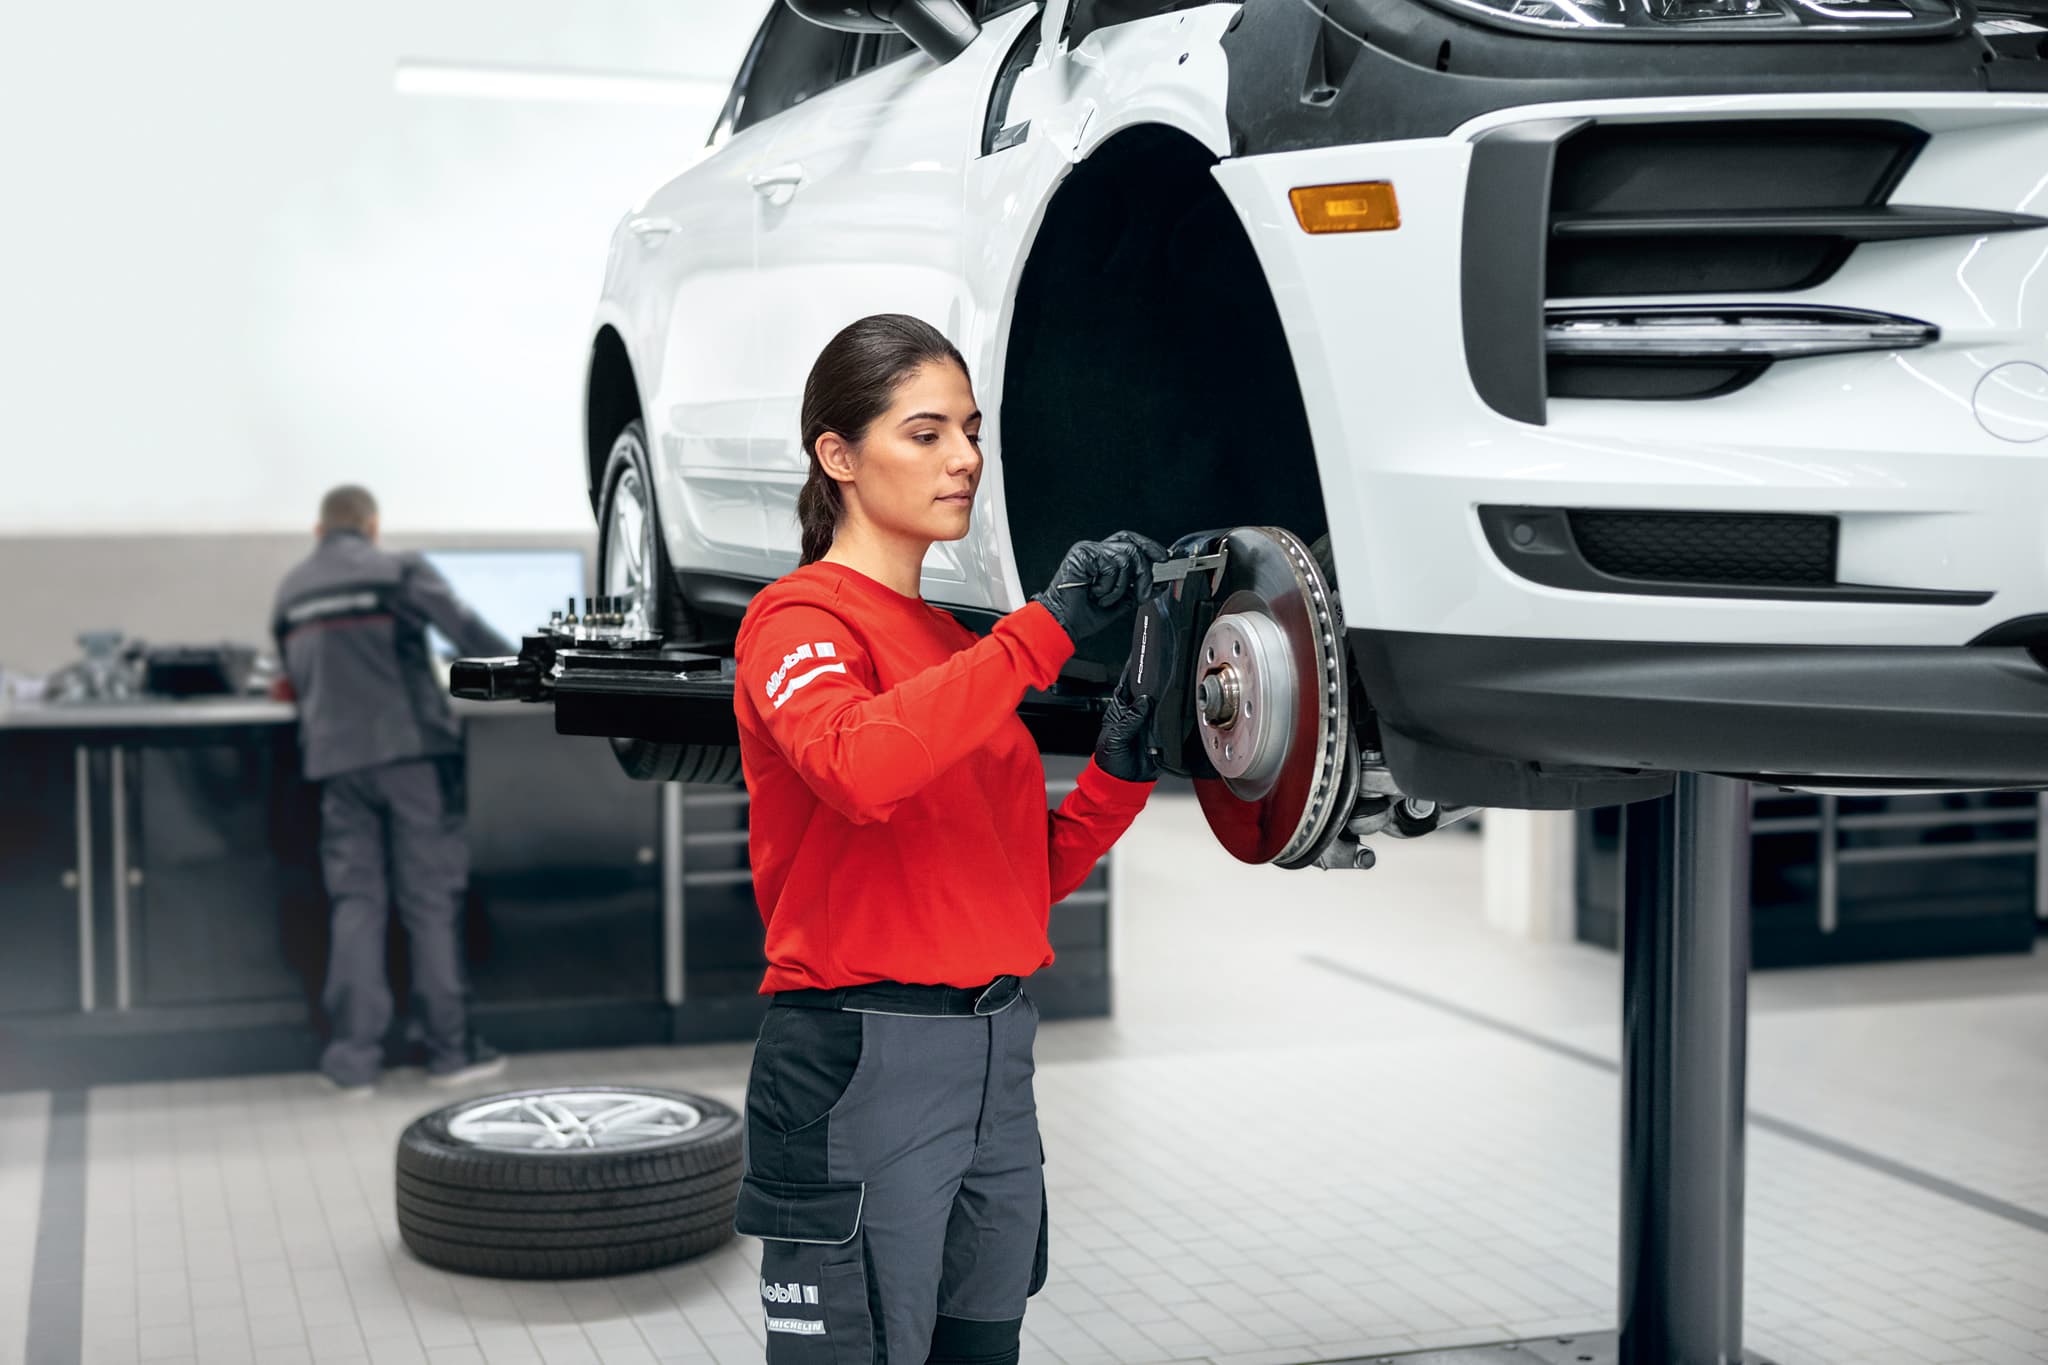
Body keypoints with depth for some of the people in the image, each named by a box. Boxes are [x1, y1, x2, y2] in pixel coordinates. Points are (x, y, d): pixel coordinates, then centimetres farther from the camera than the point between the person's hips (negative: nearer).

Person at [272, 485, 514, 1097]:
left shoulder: (291, 590, 15)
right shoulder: (399, 571, -1)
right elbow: (467, 631, -8)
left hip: (335, 755, 4)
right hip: (410, 748, -4)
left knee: (356, 901, 6)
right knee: (430, 900, 2)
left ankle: (353, 1057, 1)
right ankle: (450, 1050, 6)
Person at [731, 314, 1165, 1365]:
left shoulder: (959, 646, 17)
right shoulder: (799, 619, -7)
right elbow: (860, 767, -30)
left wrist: (1120, 766, 0)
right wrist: (1043, 630, -27)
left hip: (997, 1062, 8)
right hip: (860, 1069, -8)